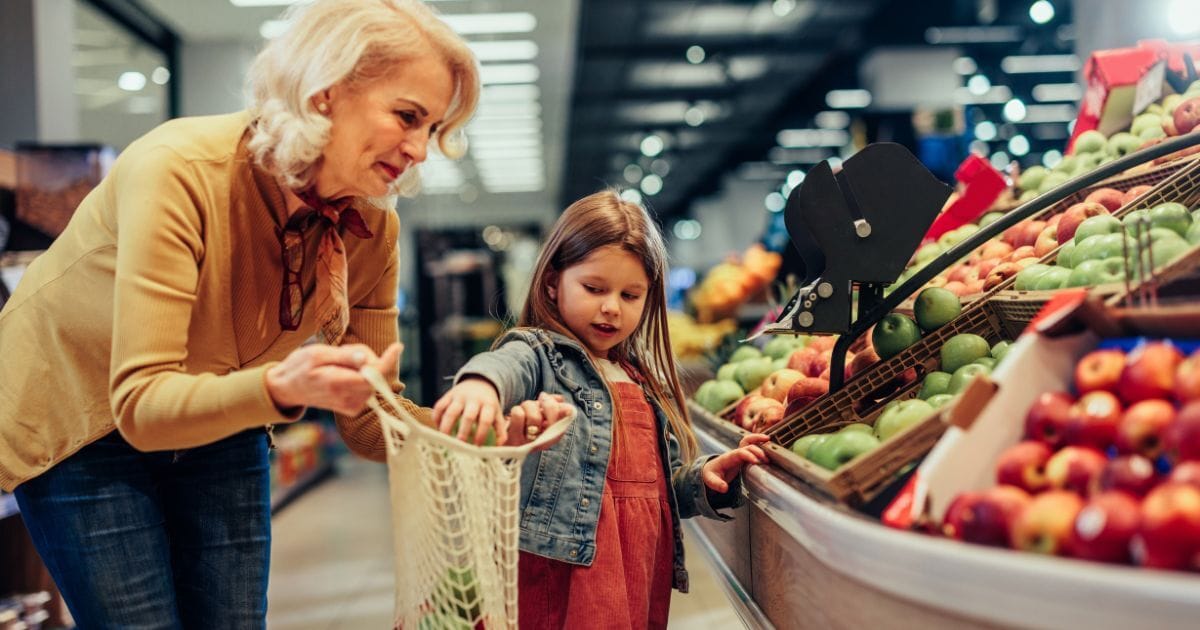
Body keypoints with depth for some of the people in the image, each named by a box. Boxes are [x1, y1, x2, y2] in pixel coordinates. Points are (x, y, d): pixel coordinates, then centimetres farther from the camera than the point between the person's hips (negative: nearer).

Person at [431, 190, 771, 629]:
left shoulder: (645, 382, 19)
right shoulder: (538, 354, -1)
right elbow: (506, 366, -27)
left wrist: (702, 479, 7)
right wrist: (479, 382, -50)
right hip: (562, 571, -6)